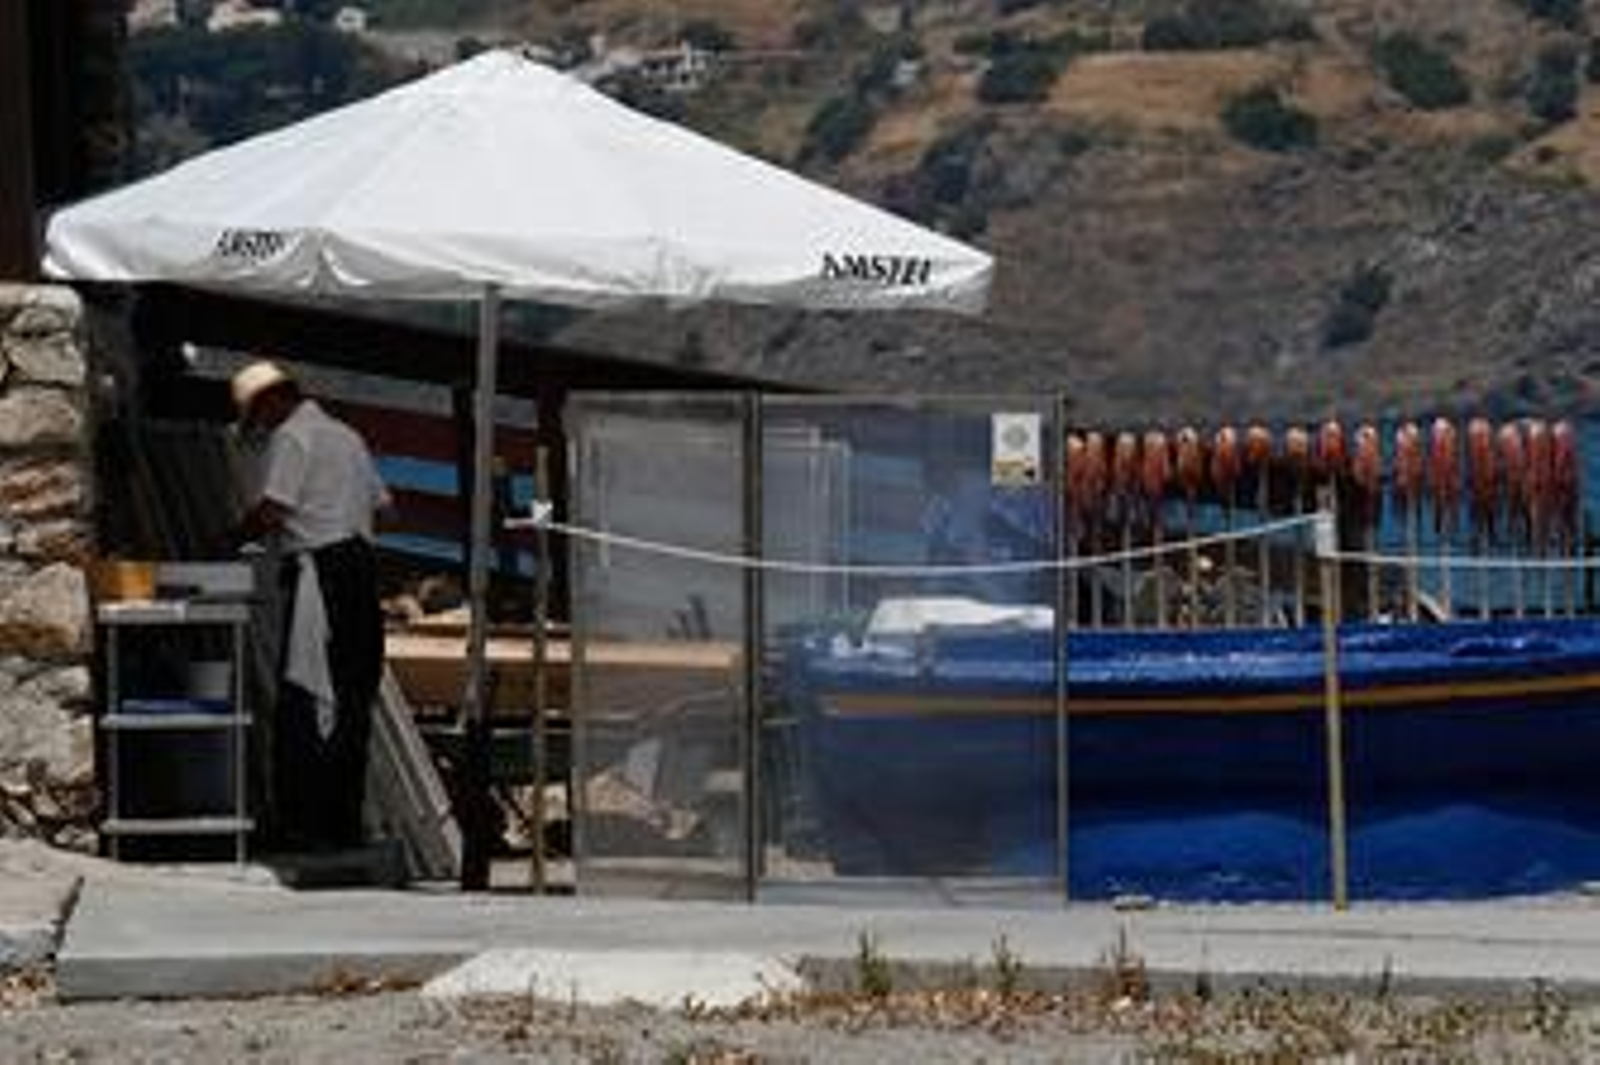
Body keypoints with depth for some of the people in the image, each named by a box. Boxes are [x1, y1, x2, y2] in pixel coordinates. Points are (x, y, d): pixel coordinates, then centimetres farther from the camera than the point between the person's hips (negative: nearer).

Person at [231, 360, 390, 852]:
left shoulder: (290, 437, -7)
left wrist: (232, 540, -1)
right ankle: (346, 824, 12)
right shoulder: (346, 437, 21)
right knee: (353, 702, 10)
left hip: (317, 571, -9)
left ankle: (307, 827, -10)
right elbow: (379, 503, 22)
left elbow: (269, 512, -15)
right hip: (360, 568, 9)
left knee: (303, 705, -7)